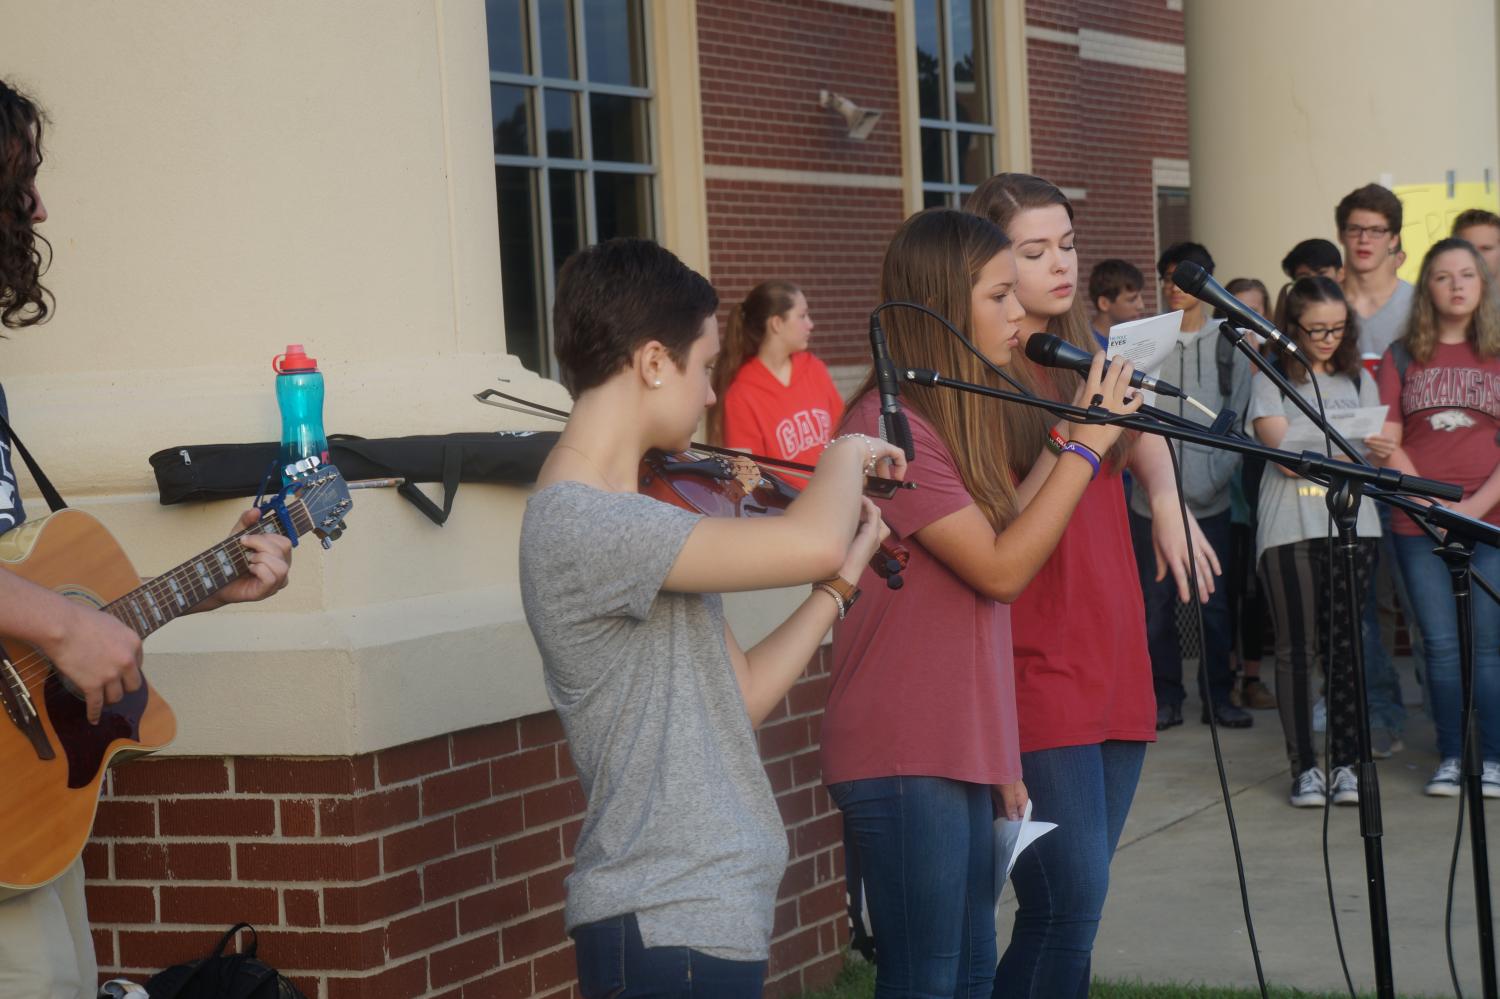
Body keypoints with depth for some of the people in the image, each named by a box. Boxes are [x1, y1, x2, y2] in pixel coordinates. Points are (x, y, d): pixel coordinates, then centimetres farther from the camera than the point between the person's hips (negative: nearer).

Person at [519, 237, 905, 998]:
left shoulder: (634, 516, 11)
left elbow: (741, 697, 13)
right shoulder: (576, 523, -20)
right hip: (662, 932, -9)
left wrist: (841, 585, 9)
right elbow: (809, 543, -29)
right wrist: (848, 452, -9)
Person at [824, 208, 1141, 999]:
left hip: (961, 749, 9)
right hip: (904, 758, -9)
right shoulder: (889, 426, -17)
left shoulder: (955, 417, 14)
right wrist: (1086, 445, -13)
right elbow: (1001, 569, -16)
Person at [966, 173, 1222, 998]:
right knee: (1069, 901, -16)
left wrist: (1167, 503, 12)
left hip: (1114, 657, 7)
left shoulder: (1086, 356, 12)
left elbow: (1144, 437, 31)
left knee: (1075, 902, 7)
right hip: (1037, 672, -7)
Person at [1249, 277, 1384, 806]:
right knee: (1296, 648, -3)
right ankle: (1304, 767, 1)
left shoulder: (1358, 380, 16)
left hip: (1352, 526, 3)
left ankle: (1346, 763, 5)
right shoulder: (1272, 382, 4)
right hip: (1290, 530, -3)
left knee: (1345, 645, 1)